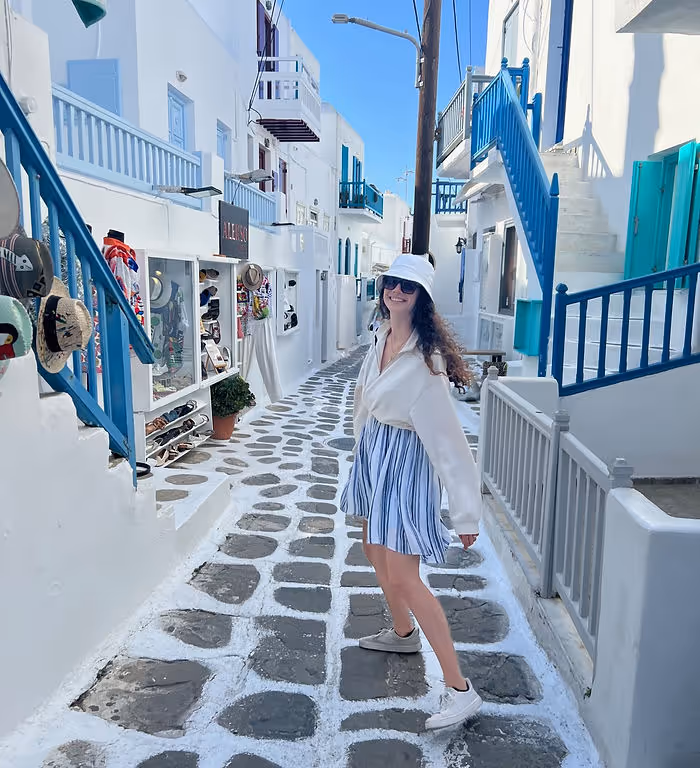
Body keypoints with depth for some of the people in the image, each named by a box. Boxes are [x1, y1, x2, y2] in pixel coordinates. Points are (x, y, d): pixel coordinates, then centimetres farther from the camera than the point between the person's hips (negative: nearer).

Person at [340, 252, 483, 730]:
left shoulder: (425, 356, -23)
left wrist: (466, 512, -23)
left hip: (405, 462, -9)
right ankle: (404, 633, 48)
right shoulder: (383, 337, 2)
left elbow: (448, 438, -24)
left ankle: (460, 689, 3)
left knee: (402, 576, -9)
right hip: (373, 454, 9)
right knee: (375, 548, 24)